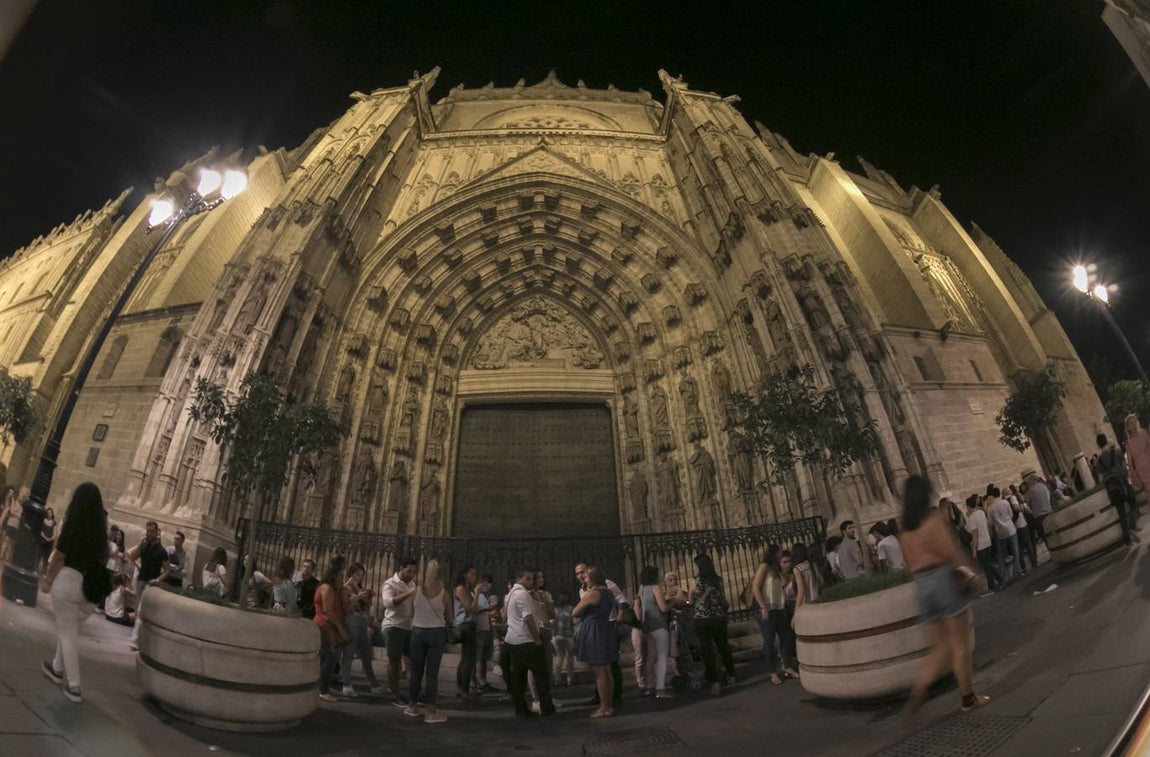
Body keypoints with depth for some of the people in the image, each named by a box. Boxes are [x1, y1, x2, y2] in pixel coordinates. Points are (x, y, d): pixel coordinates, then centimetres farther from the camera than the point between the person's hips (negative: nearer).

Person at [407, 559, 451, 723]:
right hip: (437, 633, -1)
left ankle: (413, 706, 24)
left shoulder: (418, 590, -5)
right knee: (432, 672, 2)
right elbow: (449, 617, 5)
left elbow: (412, 613, 6)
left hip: (418, 631, 1)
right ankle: (431, 711, 4)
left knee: (416, 671, 13)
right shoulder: (444, 593, -7)